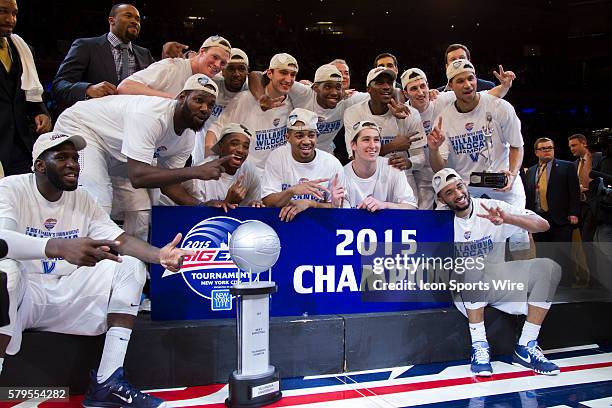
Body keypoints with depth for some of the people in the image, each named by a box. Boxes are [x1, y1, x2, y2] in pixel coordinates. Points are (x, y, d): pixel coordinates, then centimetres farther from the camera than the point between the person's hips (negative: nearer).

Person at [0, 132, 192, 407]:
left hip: (66, 295, 6)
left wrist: (159, 255, -23)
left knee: (131, 264, -8)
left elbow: (120, 240, -1)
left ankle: (107, 384, -15)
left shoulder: (82, 199, 8)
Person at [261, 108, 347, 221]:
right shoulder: (277, 157, -5)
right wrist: (292, 191, -27)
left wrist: (309, 203, -17)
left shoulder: (332, 164, -6)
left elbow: (338, 207, -2)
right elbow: (267, 201, -9)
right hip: (281, 220, 0)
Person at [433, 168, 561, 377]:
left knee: (548, 267, -18)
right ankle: (479, 346, -24)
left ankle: (526, 348, -13)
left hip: (497, 283, 3)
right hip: (464, 289, -3)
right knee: (473, 266, -35)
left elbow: (543, 225, -11)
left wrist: (507, 218, -28)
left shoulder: (492, 208, -4)